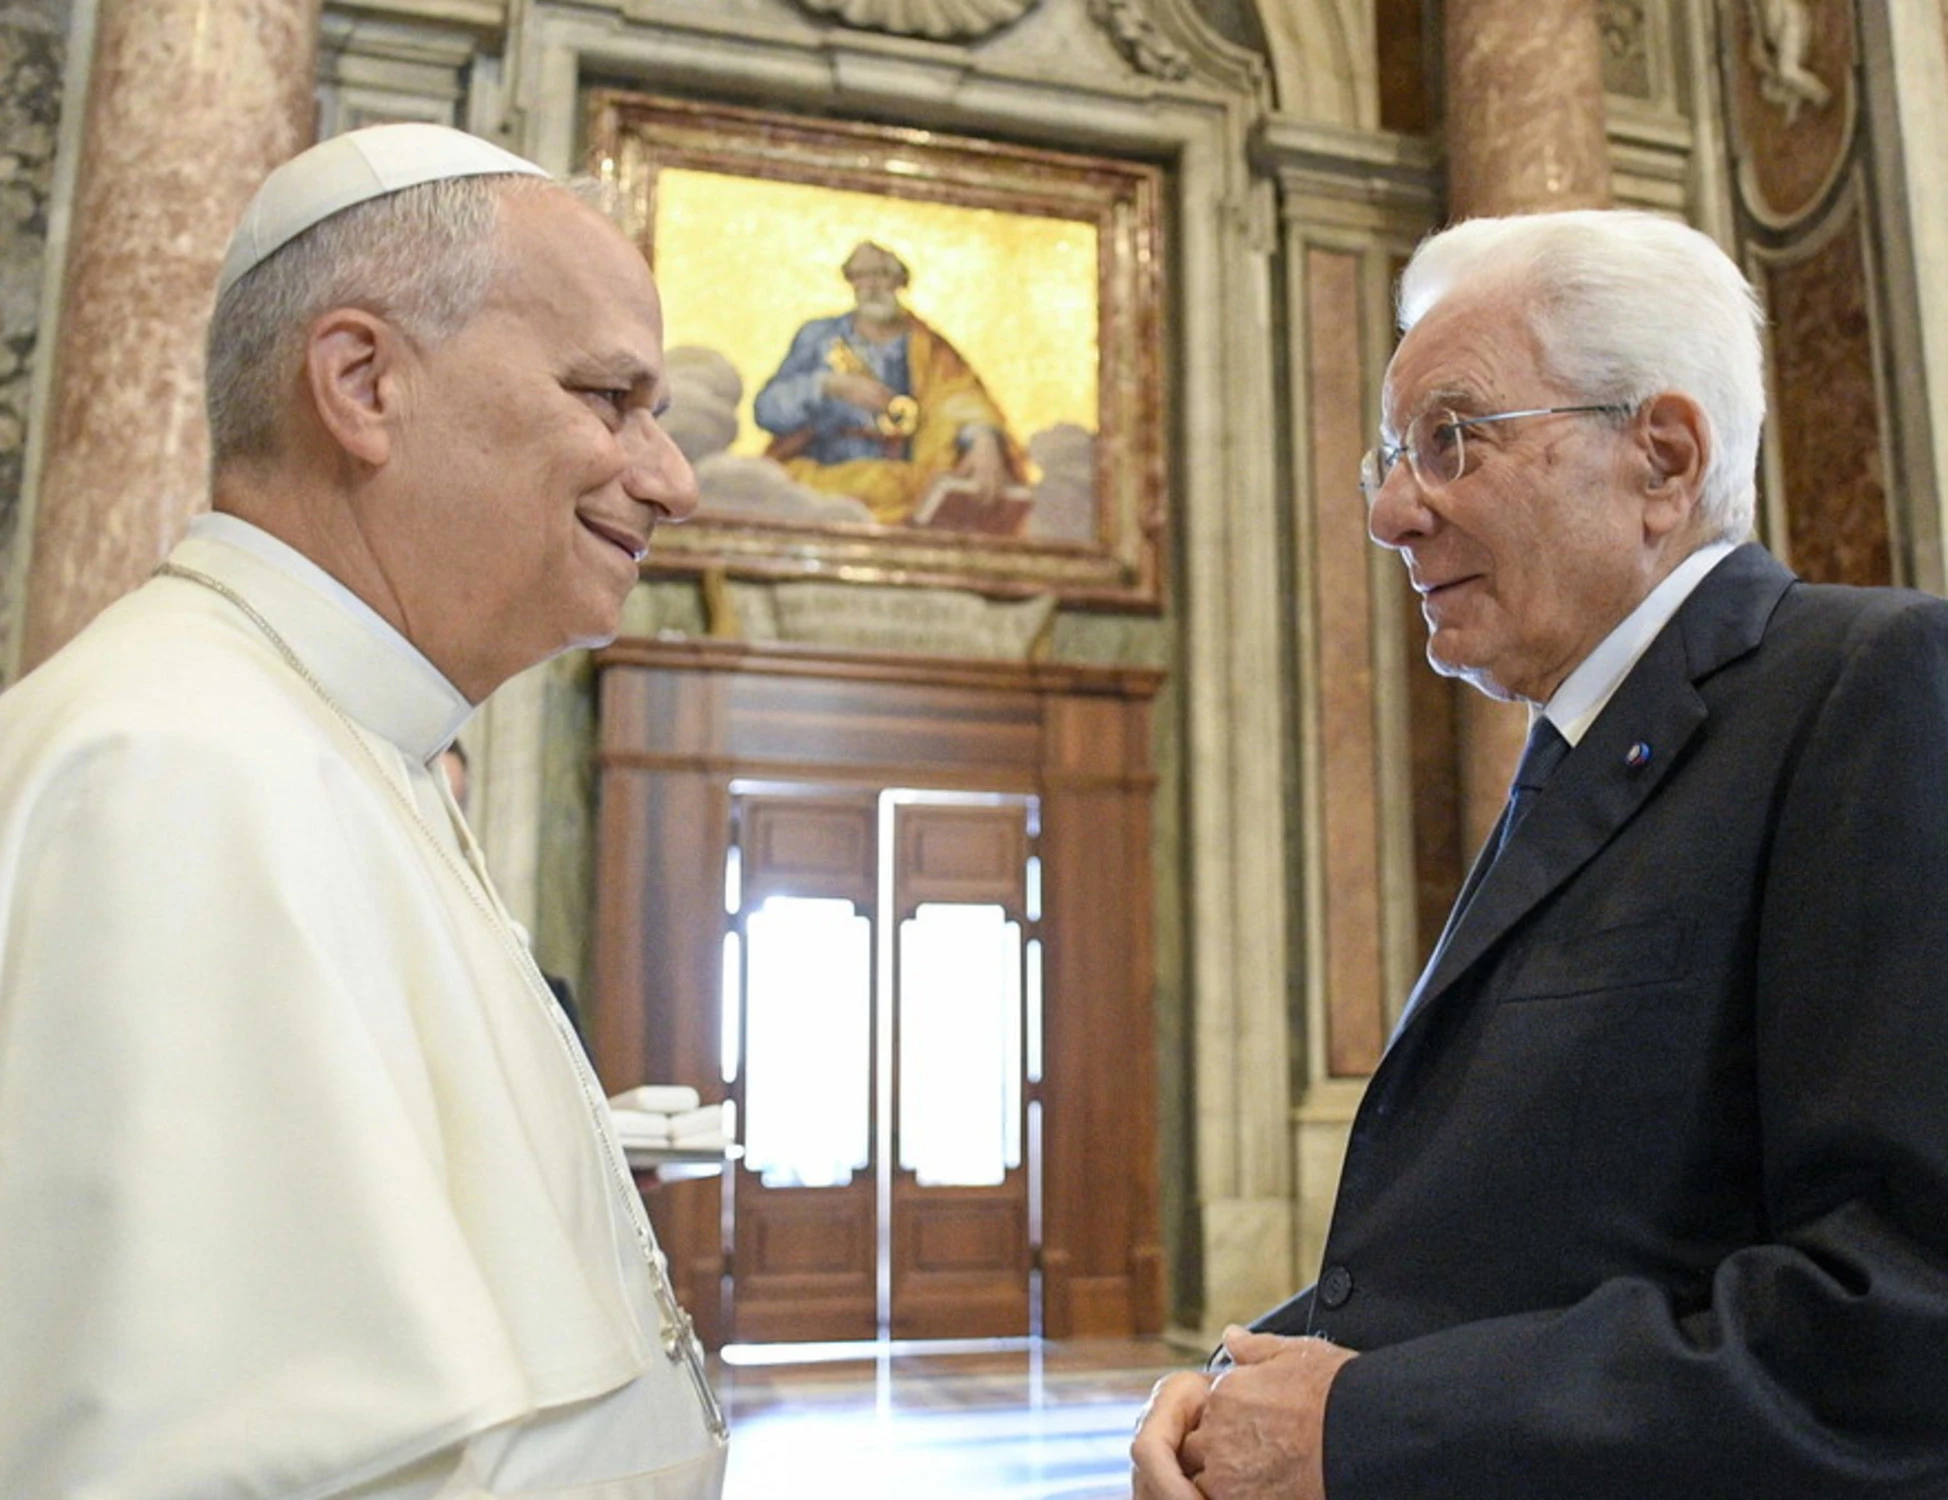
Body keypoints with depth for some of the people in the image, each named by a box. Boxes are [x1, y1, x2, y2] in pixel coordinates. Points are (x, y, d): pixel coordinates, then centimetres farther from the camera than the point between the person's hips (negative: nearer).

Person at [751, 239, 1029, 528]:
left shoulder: (925, 348, 11)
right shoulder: (818, 336, 11)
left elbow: (962, 401, -9)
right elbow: (766, 409, -1)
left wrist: (984, 441, -32)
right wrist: (830, 386, -18)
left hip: (898, 485, 1)